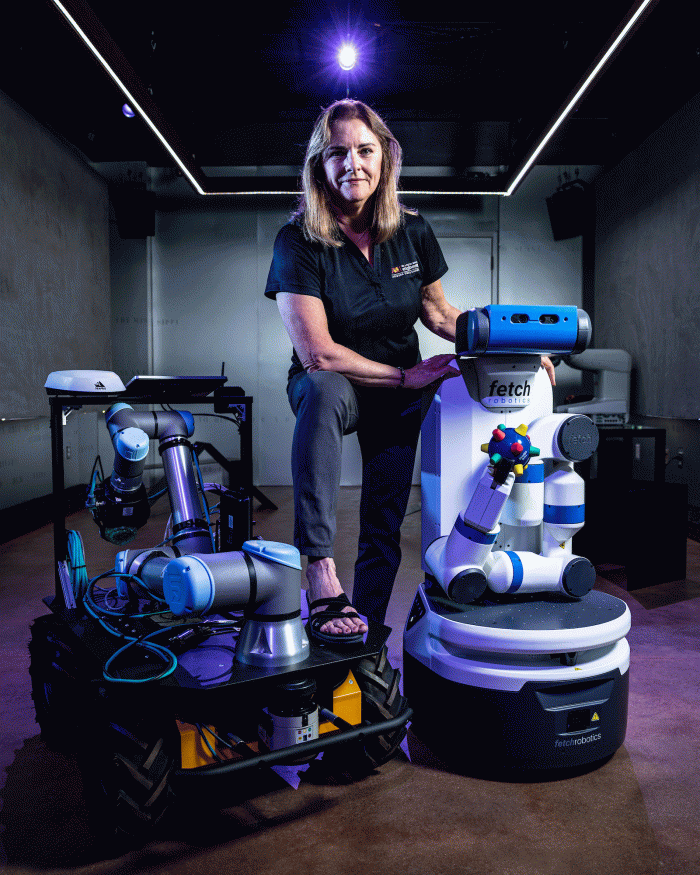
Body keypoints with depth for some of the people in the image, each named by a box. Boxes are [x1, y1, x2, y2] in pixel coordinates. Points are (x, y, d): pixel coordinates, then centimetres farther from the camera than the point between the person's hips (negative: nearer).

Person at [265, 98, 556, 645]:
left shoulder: (413, 233, -5)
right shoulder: (299, 242, -17)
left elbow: (438, 313, 8)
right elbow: (317, 354, -23)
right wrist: (407, 375, -19)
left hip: (399, 395, 4)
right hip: (332, 386, -3)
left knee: (384, 528, -3)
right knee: (322, 392, -40)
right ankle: (322, 579, -40)